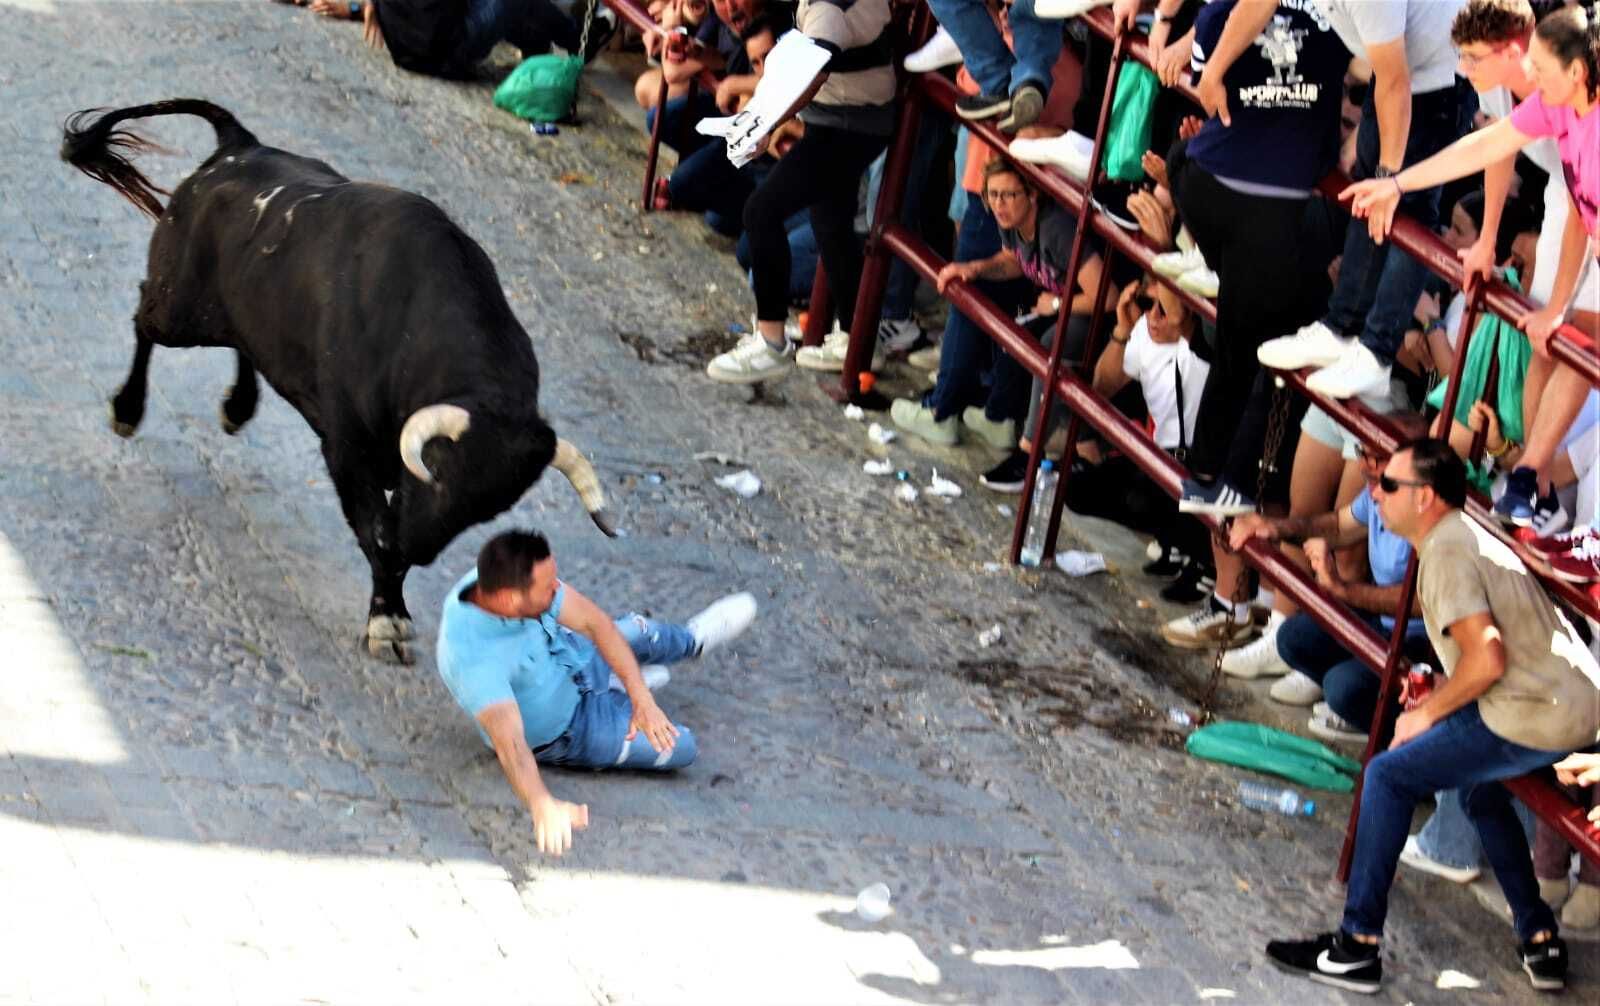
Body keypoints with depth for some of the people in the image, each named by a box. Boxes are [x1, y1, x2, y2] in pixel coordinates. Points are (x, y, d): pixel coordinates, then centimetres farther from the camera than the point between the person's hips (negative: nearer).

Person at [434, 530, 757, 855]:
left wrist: (642, 698, -28)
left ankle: (692, 639, 56)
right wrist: (543, 806, -71)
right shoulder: (473, 658, -46)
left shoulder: (503, 578, -26)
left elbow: (595, 622, -21)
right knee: (680, 747, -2)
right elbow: (508, 740, -54)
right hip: (561, 730, -6)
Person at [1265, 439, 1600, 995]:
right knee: (1477, 782, 34)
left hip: (1536, 716, -10)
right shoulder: (1468, 535, 17)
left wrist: (1427, 714, -9)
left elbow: (1487, 658, -23)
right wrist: (1435, 698, 12)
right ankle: (1539, 940, 32)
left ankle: (1356, 949, -2)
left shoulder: (1447, 552, -14)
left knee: (1389, 776, -3)